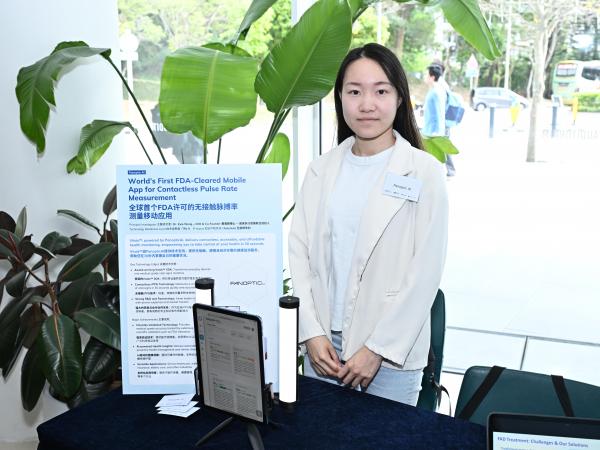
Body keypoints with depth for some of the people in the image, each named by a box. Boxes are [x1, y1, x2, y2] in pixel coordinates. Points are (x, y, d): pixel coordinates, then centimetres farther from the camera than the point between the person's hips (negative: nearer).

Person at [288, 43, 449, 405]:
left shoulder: (425, 172, -8)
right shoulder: (322, 169, 3)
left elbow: (426, 271, -10)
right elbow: (299, 251, 2)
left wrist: (377, 348, -12)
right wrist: (312, 333, -7)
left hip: (391, 354, -3)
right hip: (323, 345, 3)